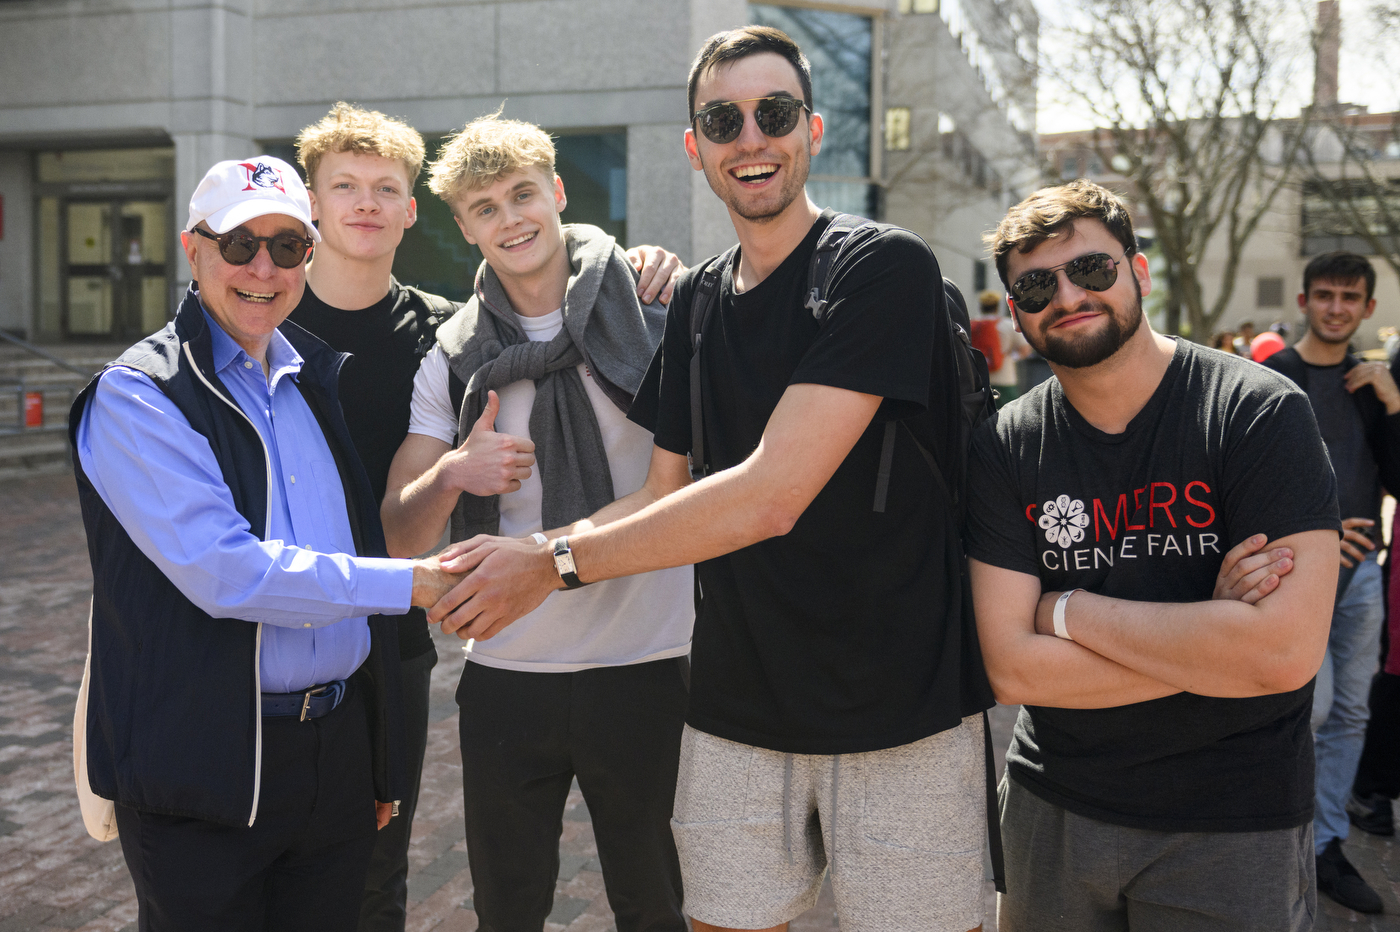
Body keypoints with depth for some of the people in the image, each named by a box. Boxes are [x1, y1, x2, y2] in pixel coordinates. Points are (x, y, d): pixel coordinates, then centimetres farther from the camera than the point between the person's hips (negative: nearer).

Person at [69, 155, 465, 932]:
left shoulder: (317, 378, 12)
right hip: (204, 771, -6)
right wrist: (410, 582, -17)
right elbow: (226, 572, -21)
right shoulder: (137, 394, -9)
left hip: (337, 748, 6)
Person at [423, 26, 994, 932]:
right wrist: (519, 554, -4)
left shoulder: (883, 266, -13)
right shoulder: (694, 301, 9)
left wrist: (558, 562, -16)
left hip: (902, 712, -5)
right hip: (737, 712, 5)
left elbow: (770, 495, -22)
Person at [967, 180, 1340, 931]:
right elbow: (1010, 667, -12)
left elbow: (1287, 650, -23)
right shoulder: (1004, 449, -5)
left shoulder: (1257, 412, -14)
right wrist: (1211, 635, -18)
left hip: (1234, 824, -2)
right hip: (1051, 805, 3)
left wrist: (1069, 610, -16)